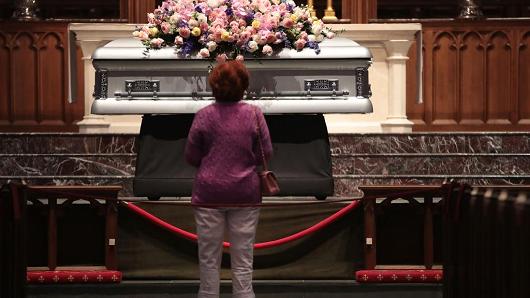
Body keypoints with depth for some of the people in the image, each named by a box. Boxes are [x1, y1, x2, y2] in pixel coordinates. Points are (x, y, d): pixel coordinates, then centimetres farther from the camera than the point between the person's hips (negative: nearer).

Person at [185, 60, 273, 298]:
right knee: (243, 258, 4)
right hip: (245, 193, 0)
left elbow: (191, 156, 0)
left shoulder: (204, 115, -6)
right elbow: (266, 153, 1)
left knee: (209, 258, 8)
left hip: (210, 192, 0)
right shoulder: (254, 114, -5)